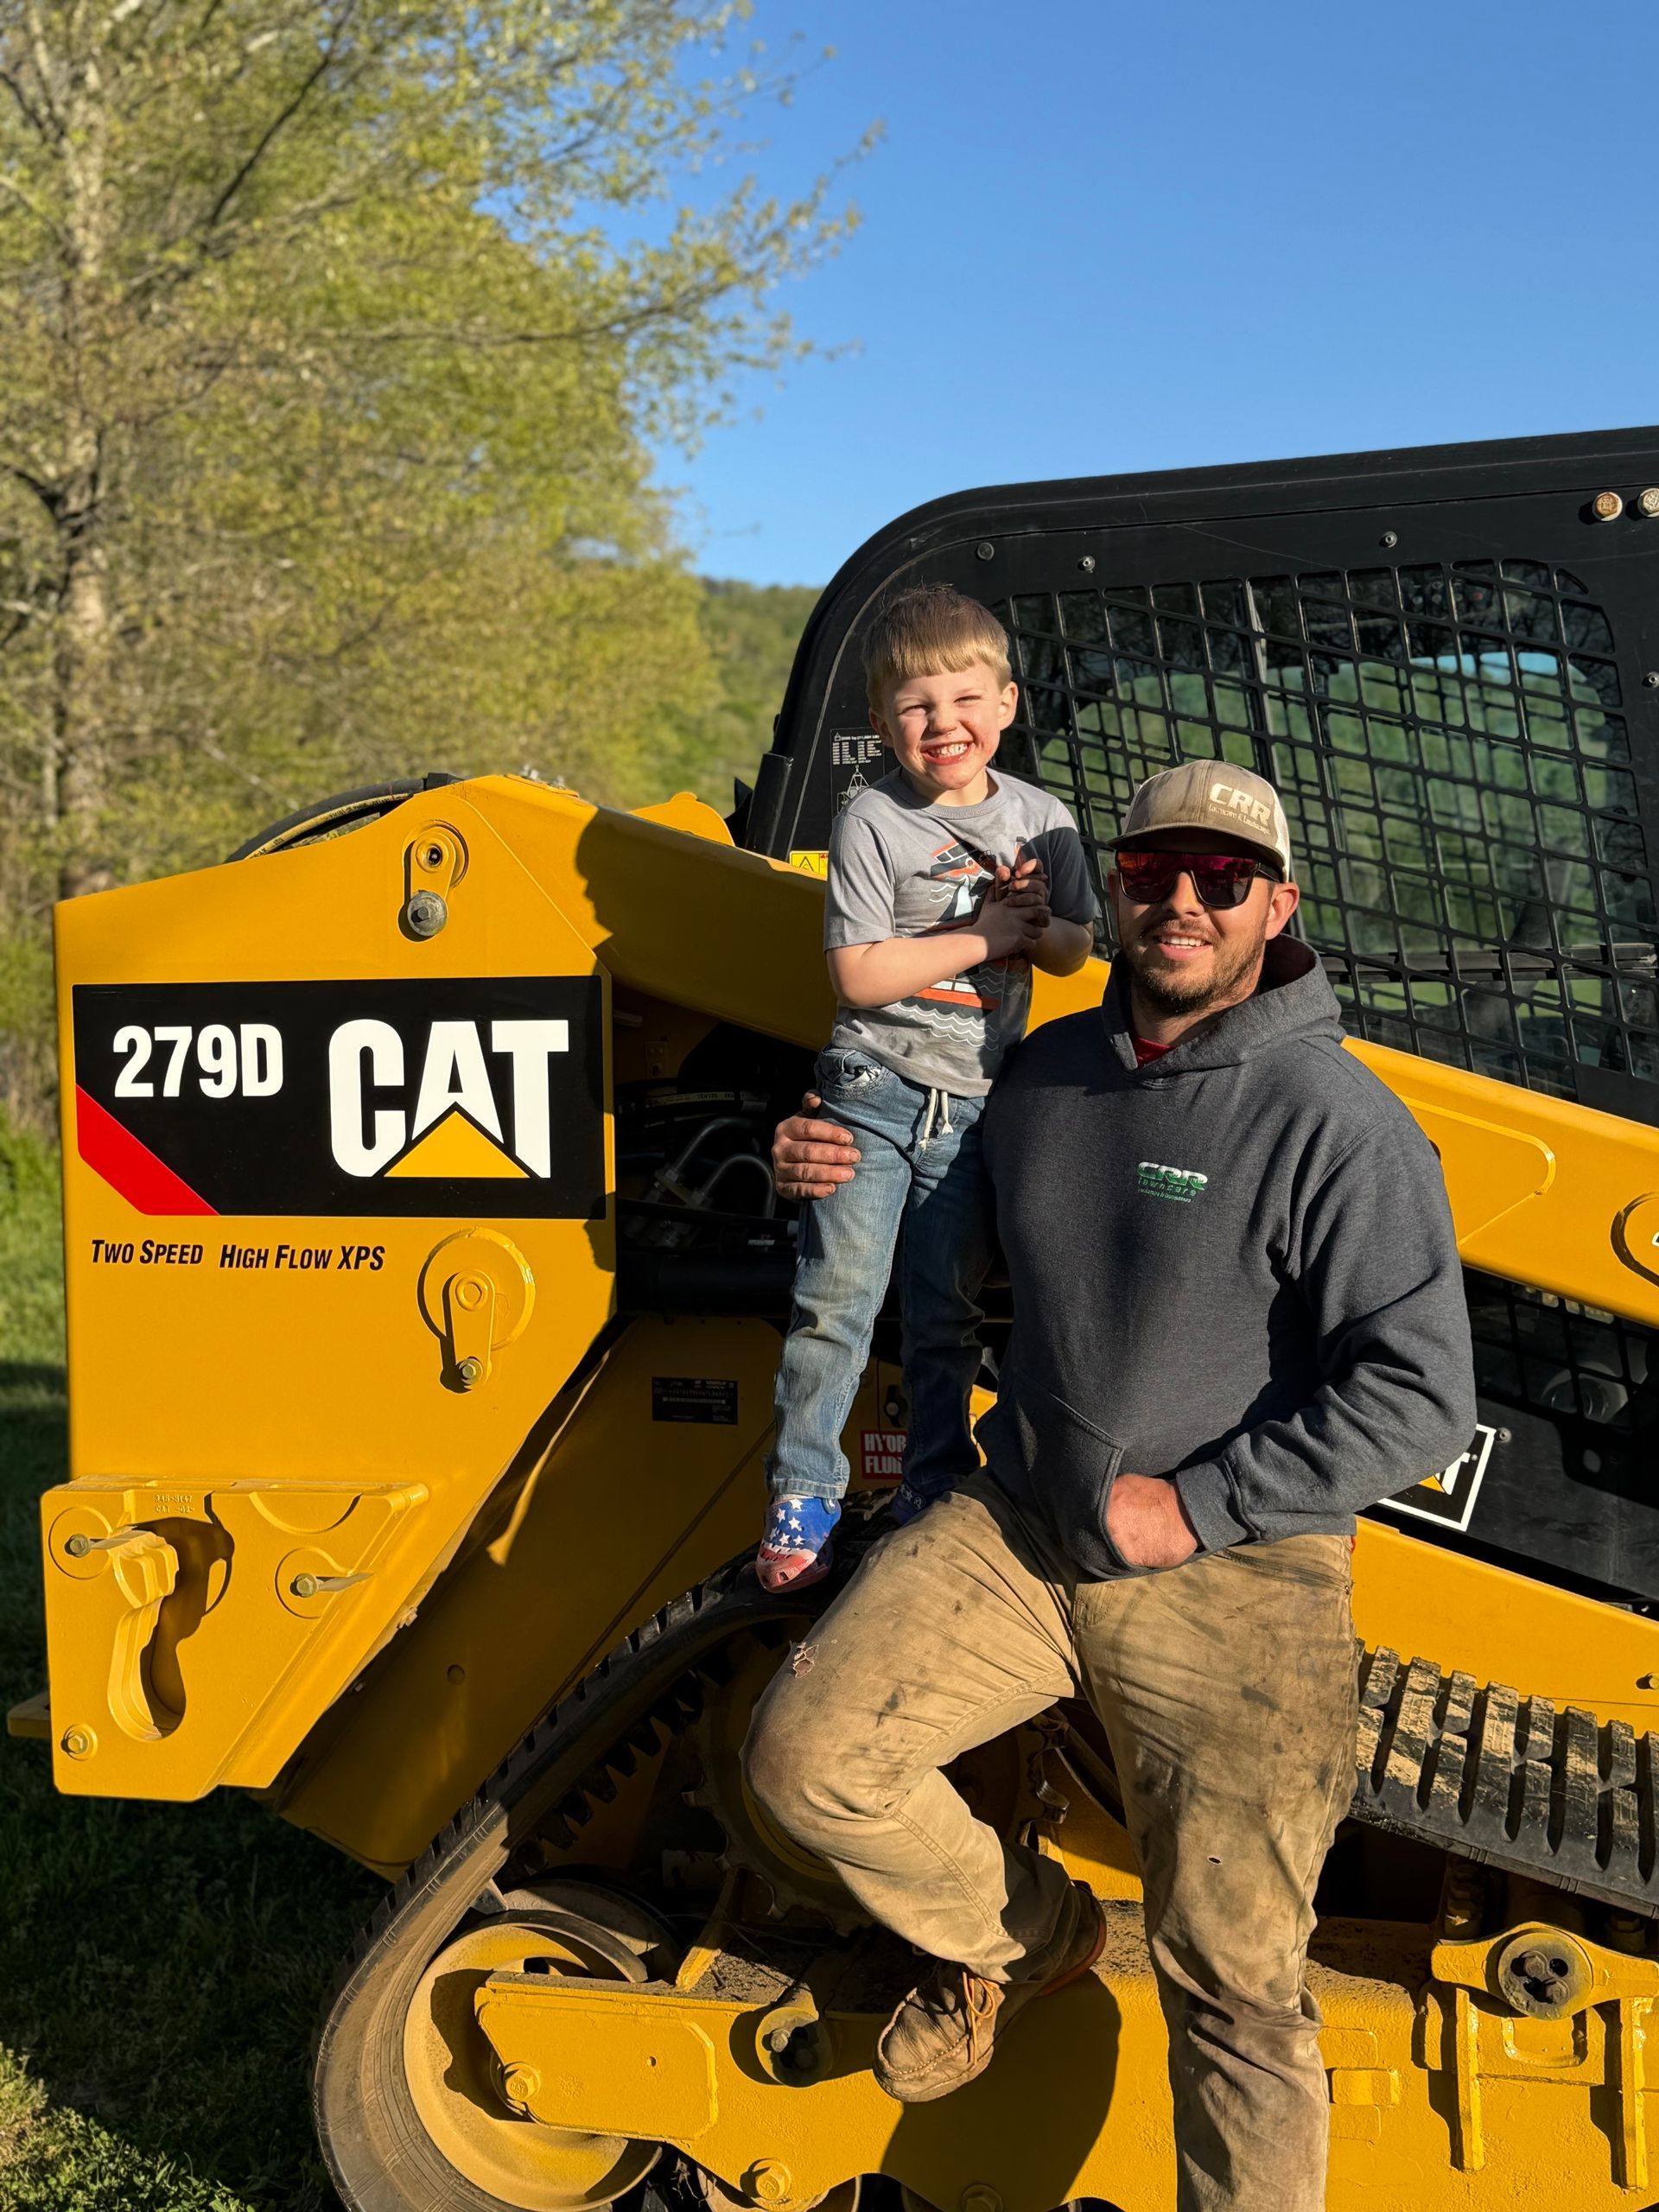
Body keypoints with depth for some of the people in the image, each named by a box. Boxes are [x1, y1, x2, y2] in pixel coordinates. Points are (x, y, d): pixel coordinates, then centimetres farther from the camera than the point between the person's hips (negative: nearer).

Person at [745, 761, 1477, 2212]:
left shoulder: (1336, 1126, -13)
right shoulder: (1050, 1071, 7)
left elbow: (1422, 1395, -17)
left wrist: (1197, 1507, -18)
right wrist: (841, 1178, 6)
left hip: (1229, 1581, -5)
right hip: (1018, 1532, 6)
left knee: (1234, 1979, -9)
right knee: (805, 1757, -6)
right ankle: (1020, 1936, 21)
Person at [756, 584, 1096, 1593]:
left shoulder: (1042, 820, 4)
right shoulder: (874, 824, -8)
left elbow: (1073, 951, 11)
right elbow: (858, 975, -15)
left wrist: (1036, 922, -12)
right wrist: (983, 936, -16)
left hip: (973, 1108, 3)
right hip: (875, 1094, -3)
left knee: (946, 1314, 12)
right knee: (837, 1299, -4)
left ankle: (936, 1492, 25)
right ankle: (804, 1493, 9)